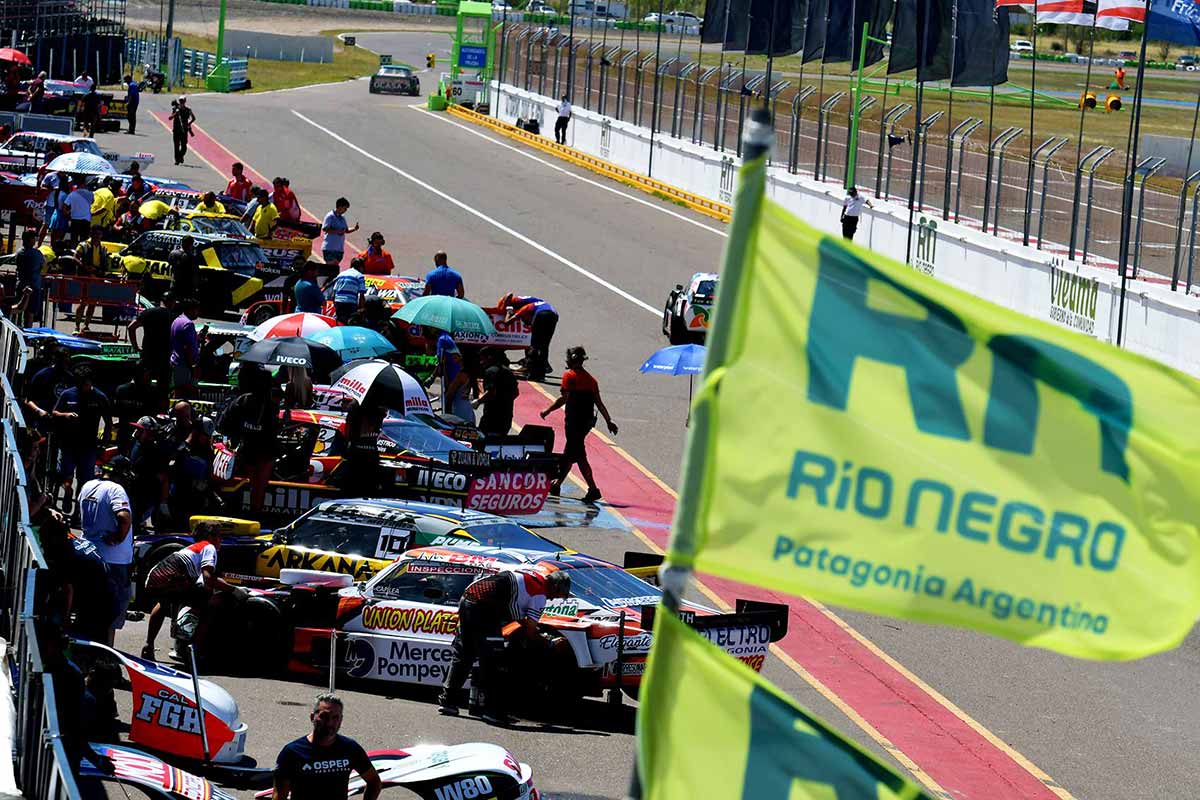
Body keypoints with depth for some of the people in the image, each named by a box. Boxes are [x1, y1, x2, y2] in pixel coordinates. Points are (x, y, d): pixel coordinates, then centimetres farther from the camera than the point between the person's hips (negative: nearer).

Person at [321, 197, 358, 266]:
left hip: (339, 249, 8)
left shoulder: (342, 218, 15)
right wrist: (337, 231, -23)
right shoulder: (330, 216, -9)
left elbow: (346, 230, 23)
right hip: (329, 248, -8)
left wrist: (354, 229, 3)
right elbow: (324, 229, -17)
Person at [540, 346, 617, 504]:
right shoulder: (590, 379, 13)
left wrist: (547, 411, -9)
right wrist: (609, 421, 11)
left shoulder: (569, 376, -9)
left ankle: (593, 490, -14)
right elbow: (599, 403, 10)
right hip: (588, 420, 8)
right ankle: (557, 485, 30)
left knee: (579, 456, -7)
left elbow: (564, 398, -18)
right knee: (569, 454, 19)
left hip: (574, 420, -8)